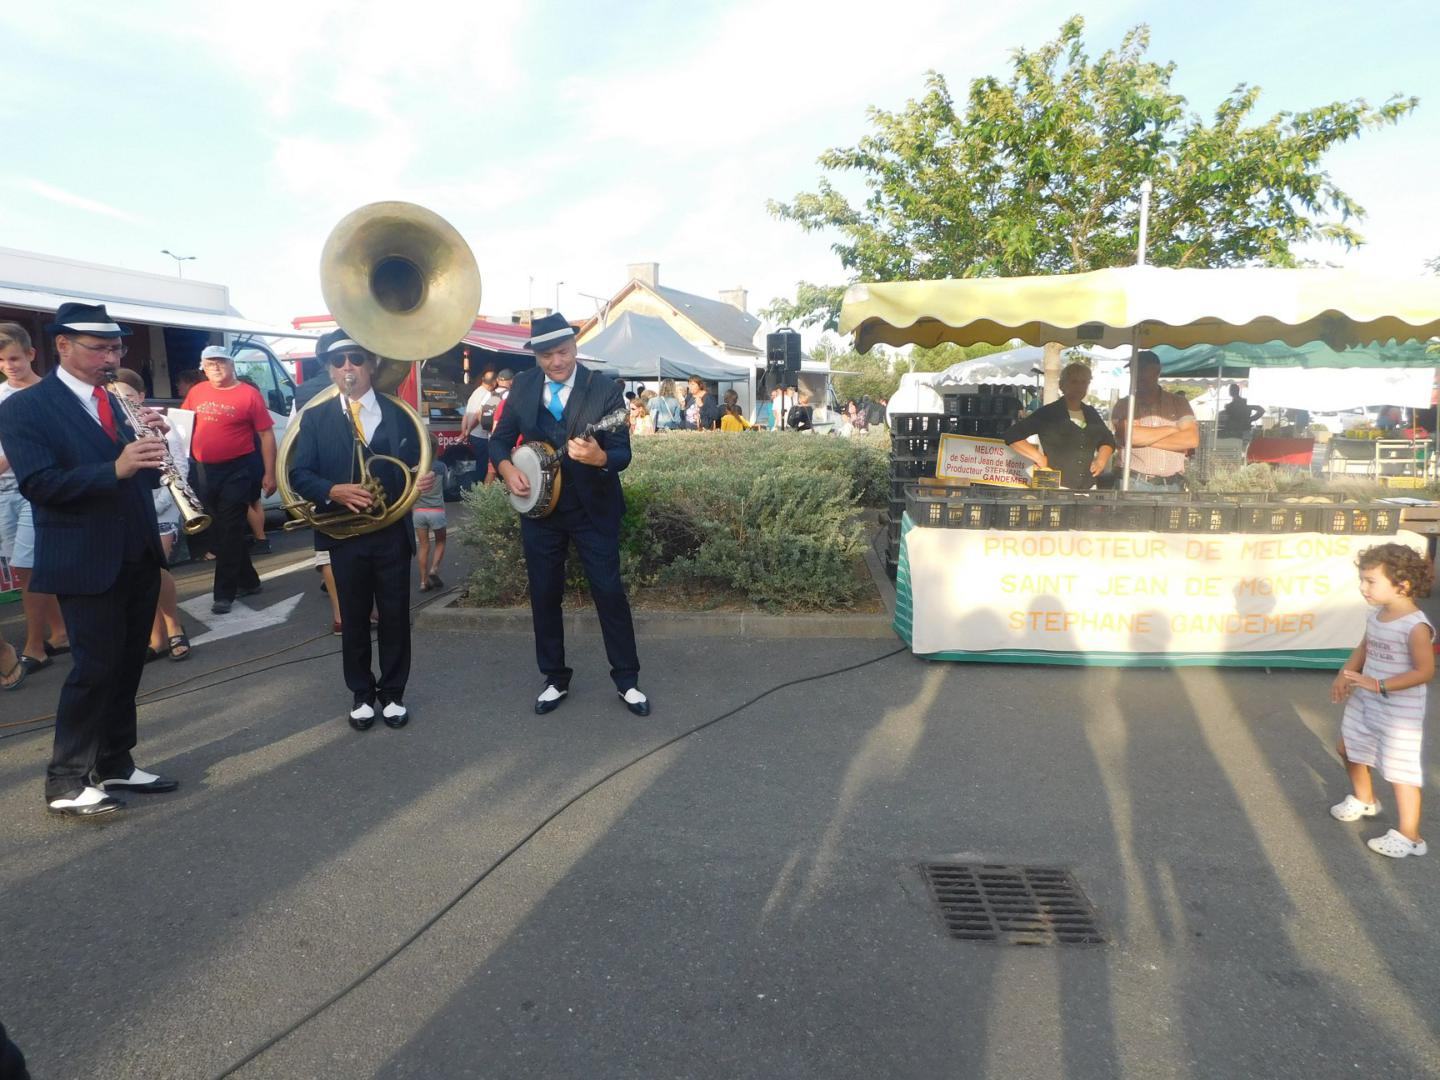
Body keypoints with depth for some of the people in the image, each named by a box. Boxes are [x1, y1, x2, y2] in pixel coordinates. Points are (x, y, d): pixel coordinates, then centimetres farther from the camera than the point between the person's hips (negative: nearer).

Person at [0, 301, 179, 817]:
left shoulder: (114, 402, 14)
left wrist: (152, 444, -8)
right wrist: (115, 469, -30)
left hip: (138, 556, 7)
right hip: (86, 562, -7)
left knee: (127, 666, 12)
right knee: (96, 668, -5)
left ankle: (115, 765, 24)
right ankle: (66, 783, 8)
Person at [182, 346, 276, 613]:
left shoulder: (248, 394, -8)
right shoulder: (196, 392, 5)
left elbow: (266, 434, -7)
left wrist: (269, 474, -10)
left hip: (237, 471, -6)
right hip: (202, 470, 6)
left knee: (229, 532, -1)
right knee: (215, 530, 13)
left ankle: (224, 593, 8)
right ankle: (248, 581, 28)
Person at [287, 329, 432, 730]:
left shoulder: (398, 414, 5)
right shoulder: (315, 417, 2)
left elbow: (413, 466, 5)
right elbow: (300, 475, -3)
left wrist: (424, 480, -18)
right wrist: (334, 491, -22)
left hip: (393, 533, 0)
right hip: (345, 535, 0)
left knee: (395, 616, 7)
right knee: (353, 618, 11)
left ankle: (392, 693, 23)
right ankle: (361, 694, 27)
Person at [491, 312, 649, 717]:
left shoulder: (605, 388, -11)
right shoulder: (523, 385, 2)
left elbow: (623, 452, -15)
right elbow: (500, 438, 9)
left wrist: (600, 458, -37)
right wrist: (507, 468, -12)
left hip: (594, 508, -3)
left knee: (609, 592, 0)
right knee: (544, 595, 9)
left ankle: (627, 680, 14)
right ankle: (555, 679, 25)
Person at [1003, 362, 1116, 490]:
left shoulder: (1091, 415, 14)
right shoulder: (1047, 413, -3)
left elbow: (1108, 440, 31)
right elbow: (1012, 436, -8)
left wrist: (1101, 459, 11)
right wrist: (1040, 459, -12)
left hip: (1088, 489, 6)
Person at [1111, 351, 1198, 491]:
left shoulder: (1179, 403, 11)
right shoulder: (1124, 405, 5)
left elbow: (1192, 439, -2)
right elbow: (1129, 435, -13)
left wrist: (1144, 438, -8)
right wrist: (1172, 429, -2)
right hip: (1136, 484, -2)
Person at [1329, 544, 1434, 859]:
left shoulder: (1416, 626, -24)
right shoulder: (1376, 615, 0)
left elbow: (1424, 671, -24)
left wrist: (1378, 685, -28)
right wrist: (1344, 676, -3)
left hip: (1400, 711, -9)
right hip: (1365, 702, 9)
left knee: (1399, 770, -2)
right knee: (1348, 747, 23)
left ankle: (1408, 836, 12)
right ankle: (1364, 800, 47)